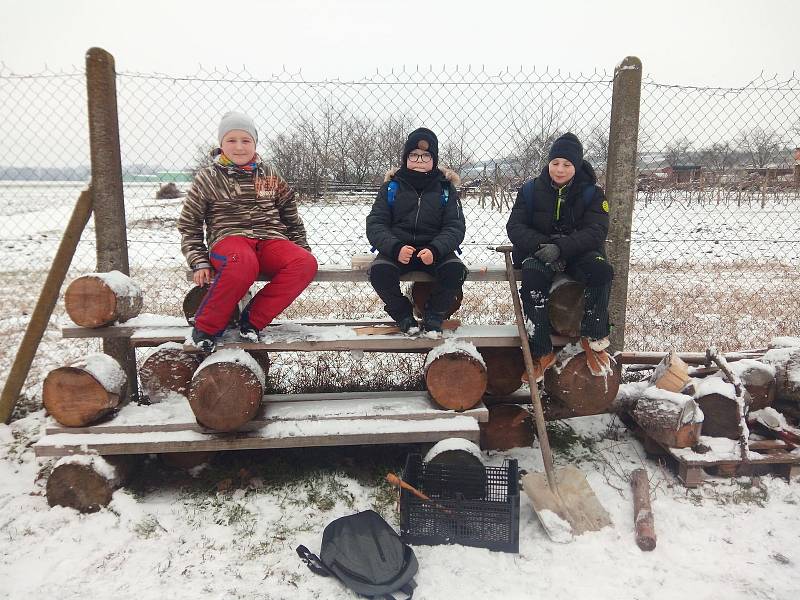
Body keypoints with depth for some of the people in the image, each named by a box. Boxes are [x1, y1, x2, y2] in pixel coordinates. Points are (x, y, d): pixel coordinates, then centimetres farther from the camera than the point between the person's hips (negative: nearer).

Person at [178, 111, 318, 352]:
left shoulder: (270, 174, 16)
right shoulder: (208, 178, 9)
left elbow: (291, 216, 24)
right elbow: (188, 225, 11)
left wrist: (302, 248, 16)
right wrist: (199, 262, -1)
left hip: (271, 240, 3)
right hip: (229, 239, -3)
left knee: (307, 263, -30)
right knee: (244, 263, -42)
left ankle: (253, 319, -20)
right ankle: (206, 327, -21)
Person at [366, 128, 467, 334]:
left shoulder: (445, 187, 4)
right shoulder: (392, 186, 3)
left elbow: (455, 227, -4)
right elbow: (375, 224, -4)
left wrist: (435, 250, -25)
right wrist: (395, 248, -24)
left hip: (435, 250, 0)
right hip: (397, 250, 0)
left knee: (456, 269, -29)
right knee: (379, 270, -30)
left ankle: (433, 316, -3)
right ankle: (403, 315, -2)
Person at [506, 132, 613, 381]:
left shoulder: (592, 193, 1)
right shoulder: (531, 190, 5)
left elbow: (596, 231, -13)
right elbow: (514, 226, -4)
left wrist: (560, 248, -30)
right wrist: (541, 246, -24)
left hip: (578, 253, 1)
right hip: (539, 253, 0)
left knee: (600, 269, -33)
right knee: (533, 274, -35)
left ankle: (594, 338, -17)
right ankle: (541, 352, -31)